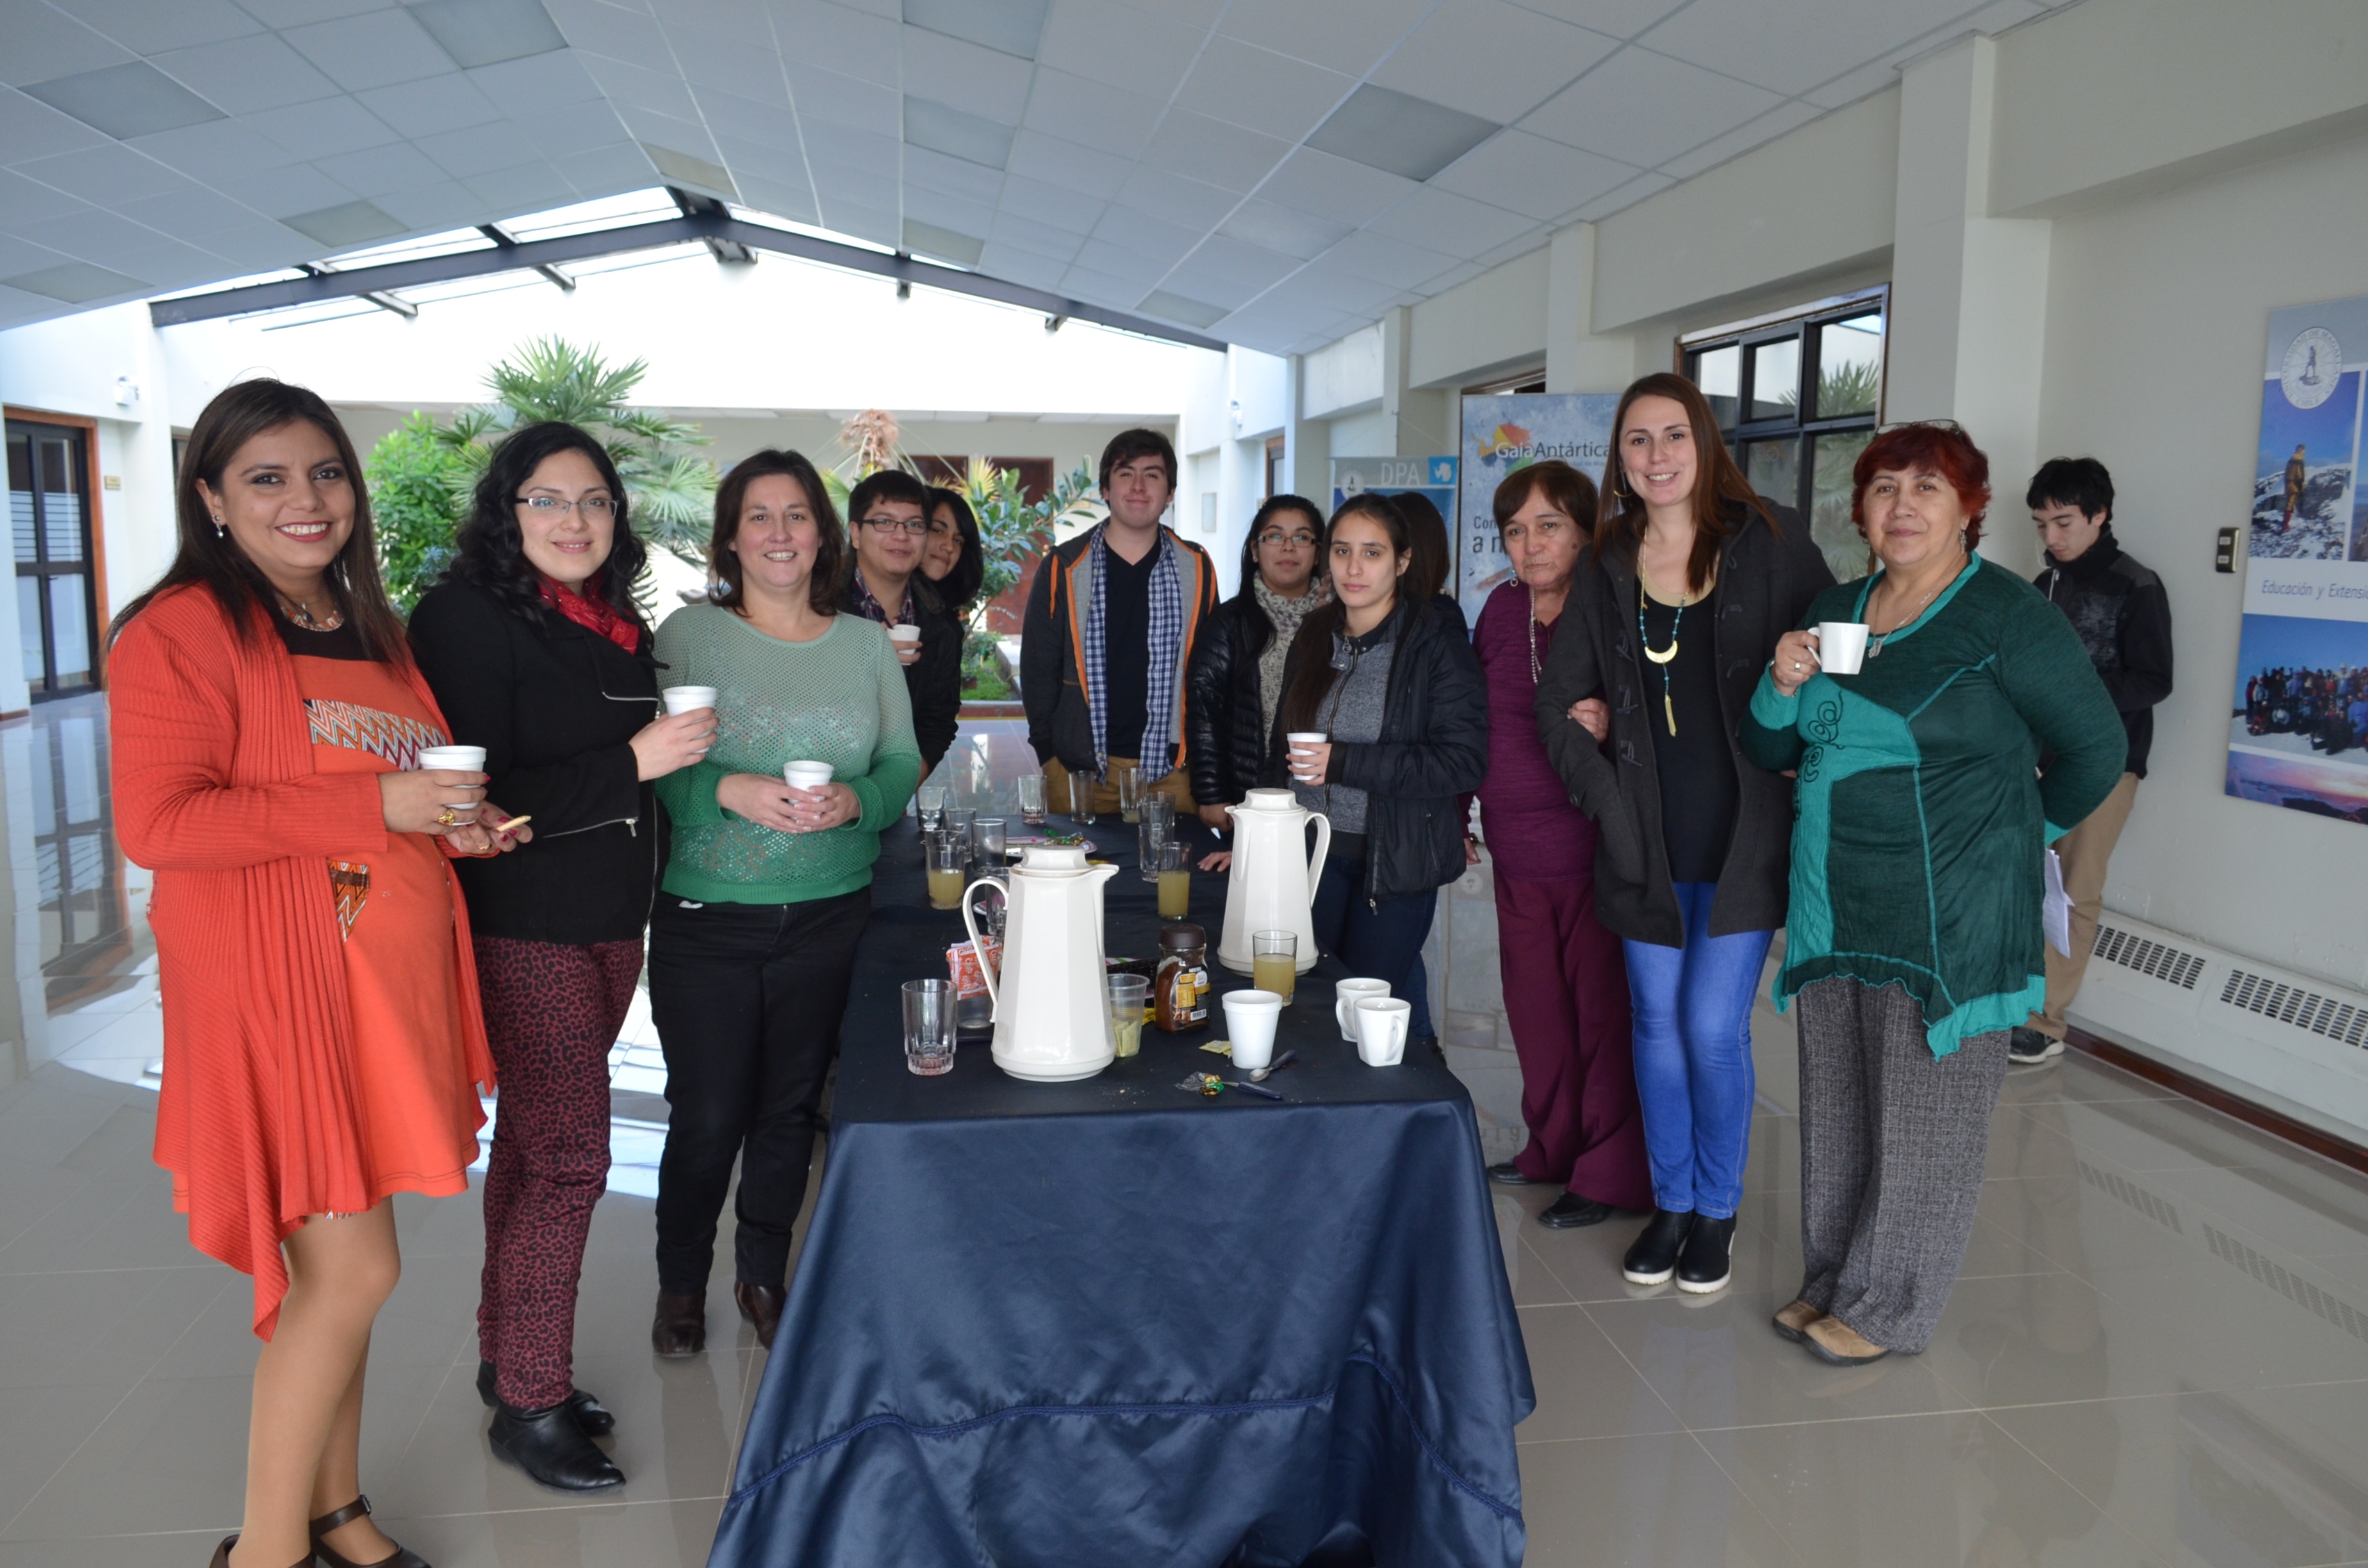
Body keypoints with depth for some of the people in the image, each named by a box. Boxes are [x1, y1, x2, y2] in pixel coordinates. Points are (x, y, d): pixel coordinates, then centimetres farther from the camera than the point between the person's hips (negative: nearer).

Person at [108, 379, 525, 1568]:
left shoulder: (368, 630, 16)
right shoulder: (183, 630, -9)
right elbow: (156, 824, -18)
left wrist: (457, 826, 6)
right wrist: (376, 806, -21)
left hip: (384, 980, 8)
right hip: (276, 988, -7)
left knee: (338, 1265, 15)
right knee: (351, 1268, -6)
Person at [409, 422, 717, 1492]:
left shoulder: (616, 623, 11)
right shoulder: (470, 618, -13)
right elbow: (482, 796, -20)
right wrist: (634, 762, -24)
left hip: (609, 921, 7)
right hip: (524, 928, -7)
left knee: (534, 1141, 16)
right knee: (569, 1156, -4)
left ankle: (508, 1358, 30)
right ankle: (530, 1404, 11)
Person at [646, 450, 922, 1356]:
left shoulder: (867, 644, 8)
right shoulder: (688, 633, -1)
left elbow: (904, 763, 6)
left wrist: (856, 798, -14)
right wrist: (731, 791, -22)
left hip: (830, 916, 3)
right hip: (707, 917, -2)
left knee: (792, 1109, 13)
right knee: (708, 1115, 2)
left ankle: (764, 1275, 34)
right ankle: (681, 1282, 27)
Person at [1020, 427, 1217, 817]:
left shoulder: (1195, 569, 5)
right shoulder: (1064, 568, 1)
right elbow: (1037, 669, 4)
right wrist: (1048, 752, -1)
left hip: (1171, 772, 1)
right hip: (1078, 772, -1)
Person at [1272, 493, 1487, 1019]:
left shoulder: (1435, 645, -9)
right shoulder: (1314, 638, 8)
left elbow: (1465, 760, -17)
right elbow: (1283, 744, 16)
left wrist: (1342, 763, -19)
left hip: (1394, 861, -4)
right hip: (1313, 853, 4)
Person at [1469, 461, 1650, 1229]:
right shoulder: (1504, 607, 7)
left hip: (1594, 847, -6)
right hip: (1518, 850, 6)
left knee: (1602, 1008, 3)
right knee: (1535, 1007, 16)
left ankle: (1609, 1174, 17)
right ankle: (1553, 1147, 34)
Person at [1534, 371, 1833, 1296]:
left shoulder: (1769, 542, -2)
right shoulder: (1606, 568, 6)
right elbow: (1558, 700, 8)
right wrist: (1605, 794, -1)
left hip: (1742, 838, -3)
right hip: (1645, 841, 3)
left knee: (1713, 1028, -1)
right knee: (1658, 1026, 10)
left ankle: (1717, 1210, 21)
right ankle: (1670, 1202, 28)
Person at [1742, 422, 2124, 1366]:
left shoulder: (2005, 615, -9)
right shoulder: (1836, 612, 10)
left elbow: (2095, 748, -3)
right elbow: (1767, 753, 13)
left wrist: (2017, 831, 8)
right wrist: (1782, 687, -6)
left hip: (1948, 918, -6)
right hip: (1834, 909, 6)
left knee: (1924, 1111, 5)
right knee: (1836, 1105, 14)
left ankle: (1890, 1306, 19)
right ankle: (1832, 1280, 29)